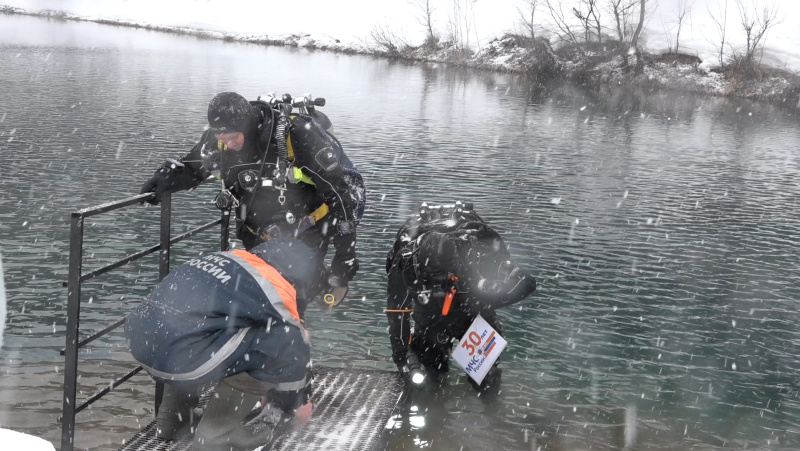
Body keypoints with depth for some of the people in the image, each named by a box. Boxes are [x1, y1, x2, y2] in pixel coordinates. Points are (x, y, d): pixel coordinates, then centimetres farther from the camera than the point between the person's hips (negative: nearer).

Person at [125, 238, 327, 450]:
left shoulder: (230, 259, 24)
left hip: (138, 334, 9)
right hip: (177, 355, -9)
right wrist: (300, 400, 32)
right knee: (269, 351, 4)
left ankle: (172, 419, 38)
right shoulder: (275, 292, 0)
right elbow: (292, 349, 12)